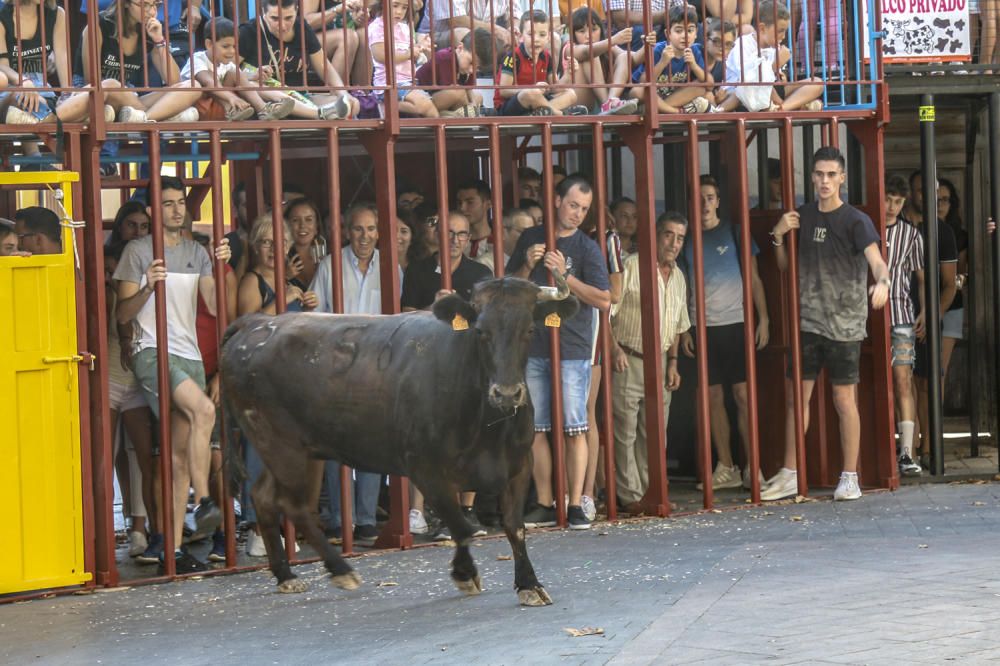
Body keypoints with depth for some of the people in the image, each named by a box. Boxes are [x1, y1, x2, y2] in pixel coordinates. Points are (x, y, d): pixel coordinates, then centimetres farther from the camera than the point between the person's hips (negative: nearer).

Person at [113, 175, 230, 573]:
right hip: (152, 353, -5)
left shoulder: (197, 253, 18)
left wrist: (222, 269, -6)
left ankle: (174, 547, 0)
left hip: (189, 357, 5)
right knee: (204, 409, -30)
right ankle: (203, 502, -28)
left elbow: (216, 306, 8)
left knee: (180, 453, 0)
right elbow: (122, 314, -1)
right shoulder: (138, 252, 2)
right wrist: (147, 288, -18)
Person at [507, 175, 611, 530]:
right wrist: (528, 266, -2)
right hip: (533, 348, 4)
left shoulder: (587, 248, 0)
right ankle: (544, 505, 10)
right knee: (535, 430, 4)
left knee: (574, 429, -6)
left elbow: (604, 300, -8)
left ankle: (575, 505, -2)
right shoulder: (531, 238, 12)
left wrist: (564, 275, -13)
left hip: (572, 351, -4)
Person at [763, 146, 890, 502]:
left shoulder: (855, 220, -8)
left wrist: (882, 281, -45)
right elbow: (785, 267, 17)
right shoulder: (802, 216, 9)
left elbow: (875, 259, -23)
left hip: (843, 324, -5)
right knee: (796, 396, 6)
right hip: (807, 322, 5)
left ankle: (849, 477, 8)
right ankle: (789, 475, 14)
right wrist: (778, 236, -2)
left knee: (844, 399, 0)